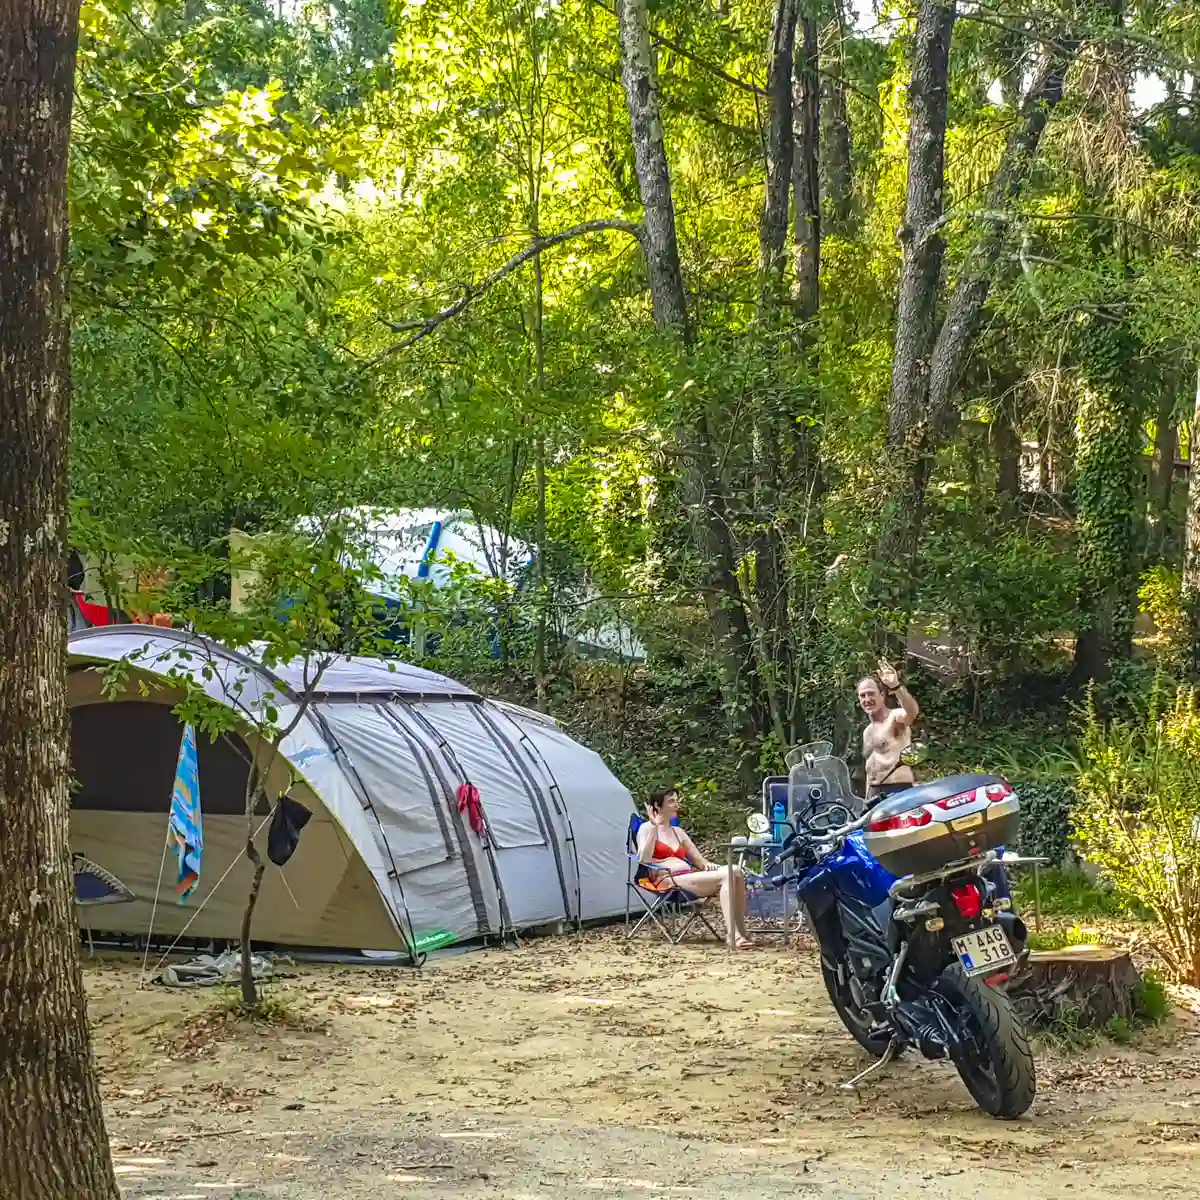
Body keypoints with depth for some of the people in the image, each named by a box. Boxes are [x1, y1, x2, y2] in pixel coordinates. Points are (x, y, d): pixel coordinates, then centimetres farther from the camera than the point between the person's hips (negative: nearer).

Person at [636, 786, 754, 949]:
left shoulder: (679, 832, 26)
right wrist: (654, 826, -13)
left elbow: (698, 859, 23)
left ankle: (741, 932, -19)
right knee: (726, 875, -27)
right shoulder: (647, 829, 6)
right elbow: (644, 860, -11)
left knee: (736, 872, -18)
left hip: (690, 878, 7)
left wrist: (707, 865, -2)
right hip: (671, 881, -7)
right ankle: (734, 936, -35)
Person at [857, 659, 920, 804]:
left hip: (899, 790, -9)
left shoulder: (895, 717, -5)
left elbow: (913, 712, -30)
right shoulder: (867, 731, 23)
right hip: (874, 793, 9)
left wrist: (896, 687, -45)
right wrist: (867, 800, 22)